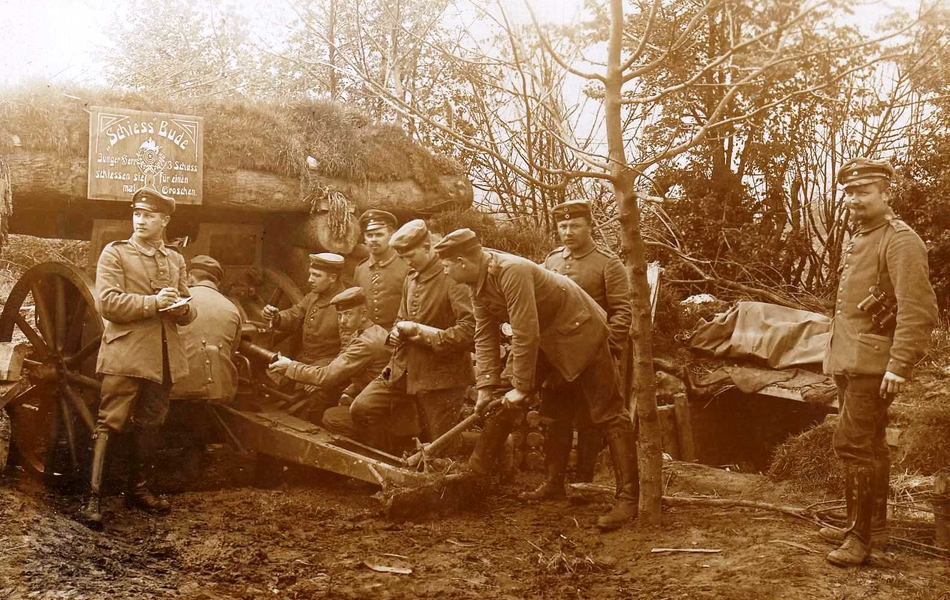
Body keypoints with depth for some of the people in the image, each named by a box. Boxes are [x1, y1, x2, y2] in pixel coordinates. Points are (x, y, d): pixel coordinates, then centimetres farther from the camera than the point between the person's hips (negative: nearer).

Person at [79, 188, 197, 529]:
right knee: (109, 423, -7)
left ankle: (137, 489, 24)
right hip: (125, 354, -5)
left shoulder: (176, 260, 16)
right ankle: (93, 498, -5)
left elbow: (188, 313, 16)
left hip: (163, 357, 5)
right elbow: (108, 303, -11)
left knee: (149, 425, 12)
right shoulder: (114, 253, 1)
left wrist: (181, 307, -7)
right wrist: (152, 302, -17)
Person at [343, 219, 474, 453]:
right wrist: (398, 330, 3)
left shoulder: (453, 278, -16)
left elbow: (469, 330, -26)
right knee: (362, 409, 0)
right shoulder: (411, 278, 12)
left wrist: (421, 331, -21)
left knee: (438, 448, 3)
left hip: (440, 375, -8)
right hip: (405, 368, 8)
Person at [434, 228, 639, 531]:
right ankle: (476, 471, 17)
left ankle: (628, 498, -5)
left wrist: (522, 388, -25)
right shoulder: (477, 283, -5)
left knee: (608, 413, -7)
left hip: (579, 333, -9)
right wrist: (486, 386, -6)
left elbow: (525, 335, -32)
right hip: (544, 339, 9)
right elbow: (485, 335, -1)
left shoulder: (512, 271, -33)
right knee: (501, 398, 7)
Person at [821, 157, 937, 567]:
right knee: (870, 447, 16)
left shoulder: (900, 241, -12)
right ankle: (874, 528, 26)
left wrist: (899, 367, -24)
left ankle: (861, 535, -4)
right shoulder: (858, 240, 17)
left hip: (873, 365, -9)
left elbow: (918, 311, -20)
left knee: (852, 444, -12)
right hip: (850, 363, 10)